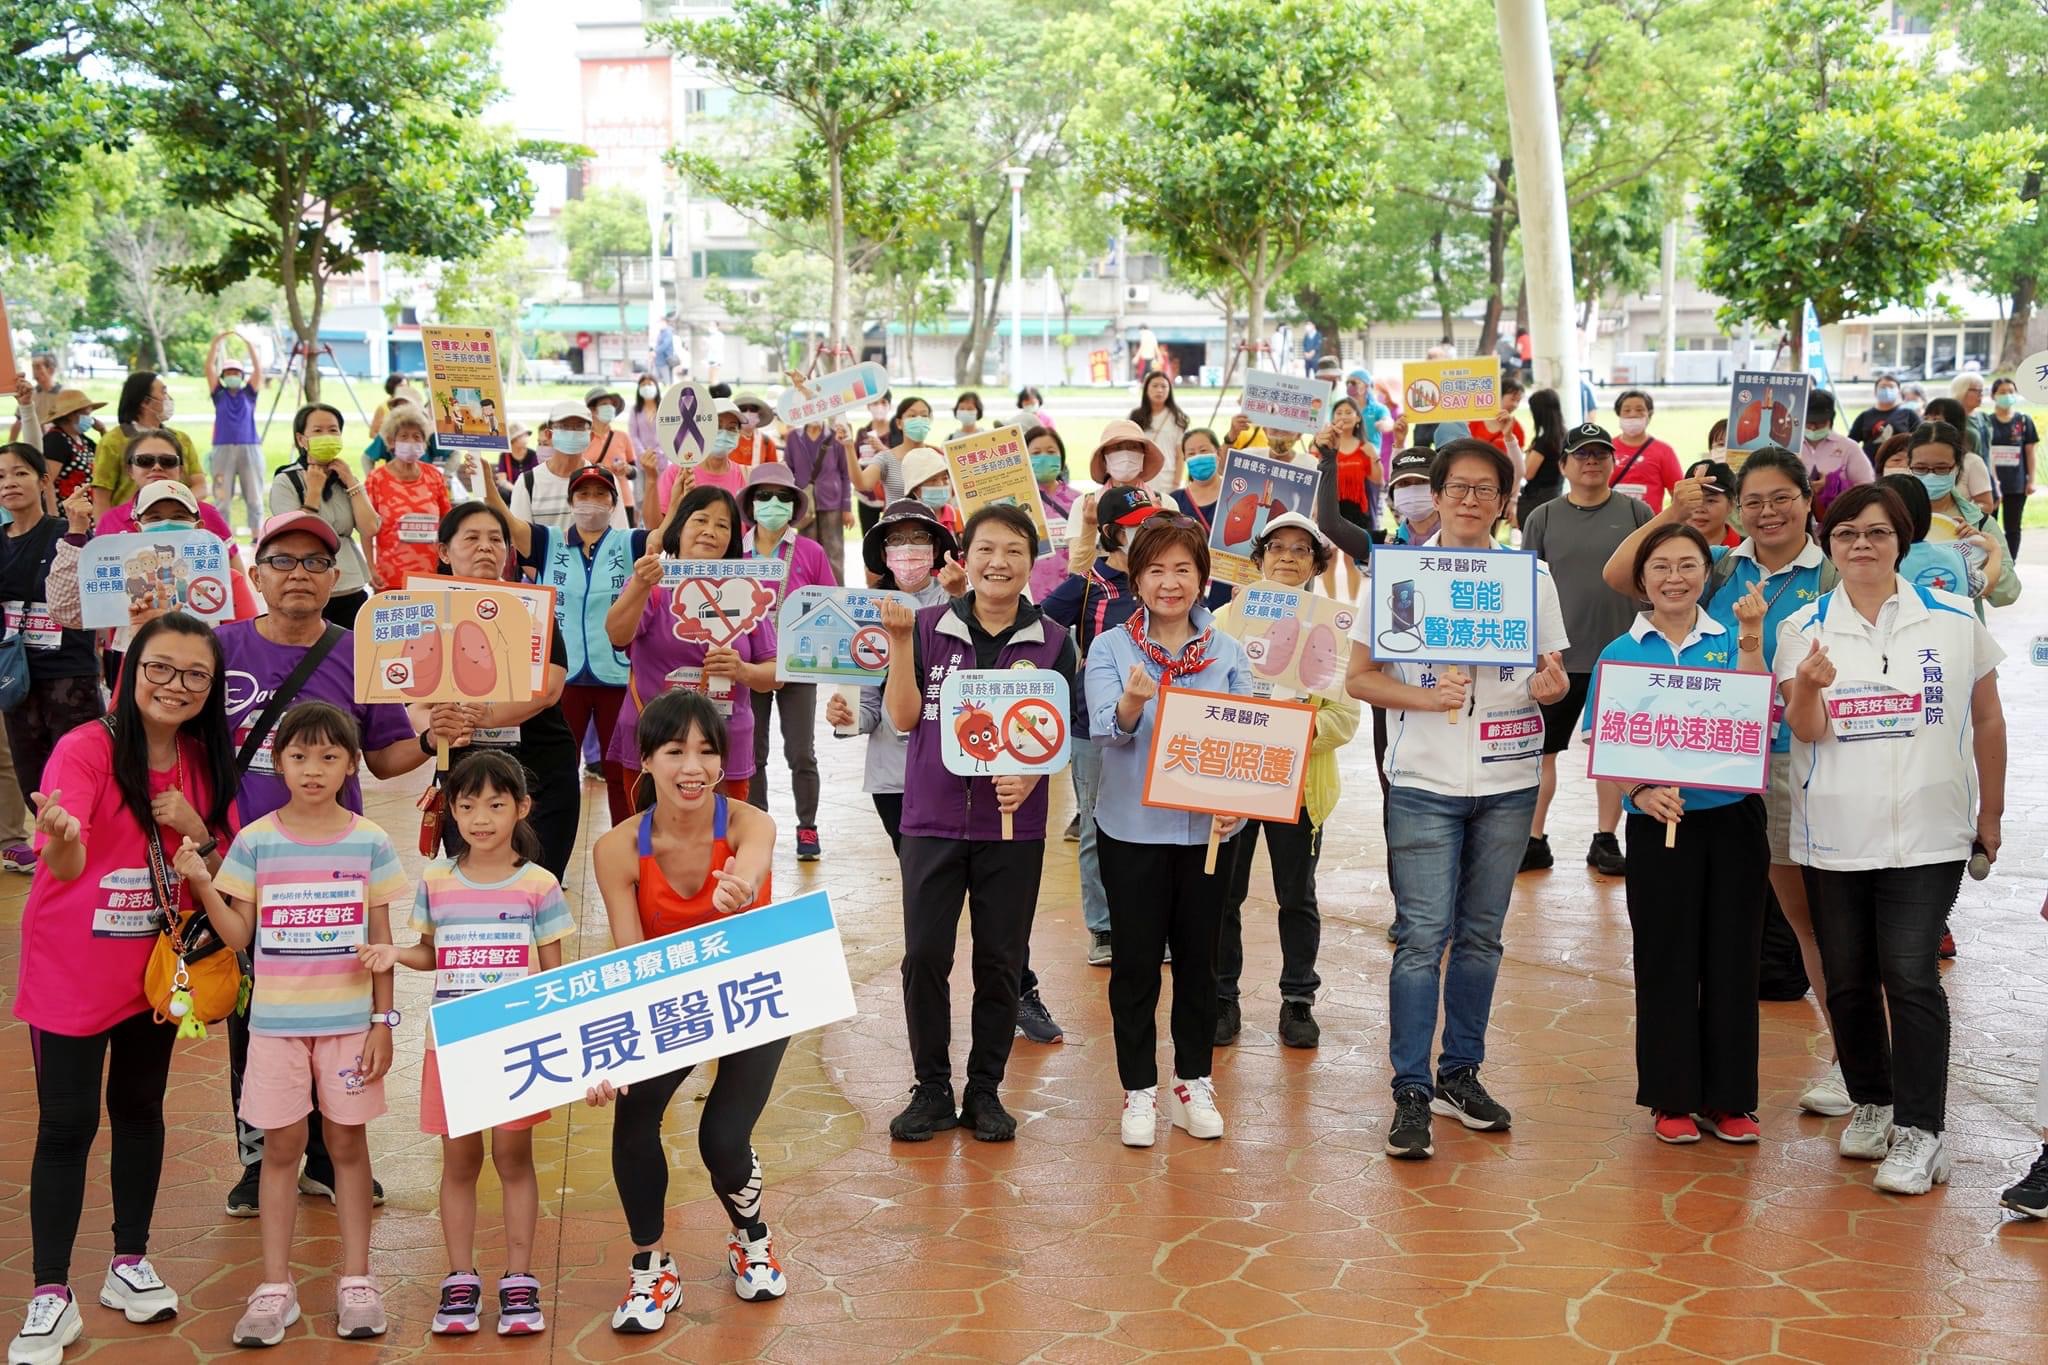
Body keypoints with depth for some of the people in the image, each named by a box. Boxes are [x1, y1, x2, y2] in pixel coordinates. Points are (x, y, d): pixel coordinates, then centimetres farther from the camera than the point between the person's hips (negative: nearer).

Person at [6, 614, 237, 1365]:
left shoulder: (206, 759, -2)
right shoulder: (84, 750, -20)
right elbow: (64, 864, -33)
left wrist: (196, 831, -16)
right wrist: (62, 839, -55)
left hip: (156, 966, 5)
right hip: (70, 971, -5)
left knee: (140, 1108, 16)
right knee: (67, 1122, -3)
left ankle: (130, 1263, 30)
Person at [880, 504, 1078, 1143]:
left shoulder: (1052, 642, 1)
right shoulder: (928, 626, 1)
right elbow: (904, 716, -5)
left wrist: (1030, 777, -17)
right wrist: (900, 642, -14)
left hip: (1013, 824, 0)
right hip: (933, 818, 0)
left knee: (1000, 962, 7)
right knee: (924, 956, 0)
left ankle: (985, 1091, 21)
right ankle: (932, 1091, 15)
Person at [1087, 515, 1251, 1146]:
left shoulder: (1227, 652, 2)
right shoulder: (1110, 648, -4)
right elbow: (1106, 731, -17)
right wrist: (1131, 702, -39)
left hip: (1204, 829, 2)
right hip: (1132, 828, -2)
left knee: (1199, 959, 11)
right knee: (1135, 962, 5)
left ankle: (1193, 1083, 25)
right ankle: (1139, 1091, 16)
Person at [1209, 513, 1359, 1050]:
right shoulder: (1226, 618, 3)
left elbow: (1345, 715, -6)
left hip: (1299, 781, -1)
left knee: (1297, 896, 10)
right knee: (1223, 893, 7)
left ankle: (1298, 1001, 23)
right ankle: (1223, 999, 20)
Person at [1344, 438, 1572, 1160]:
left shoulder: (1532, 577, 6)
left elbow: (1554, 675, 11)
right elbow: (1359, 677, -1)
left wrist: (1549, 688, -13)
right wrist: (1423, 697, -18)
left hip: (1508, 781, 3)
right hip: (1424, 781, -3)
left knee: (1481, 935, 11)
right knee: (1422, 937, -6)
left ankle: (1460, 1074, 23)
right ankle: (1412, 1093, 0)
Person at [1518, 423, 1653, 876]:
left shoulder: (1636, 512, 2)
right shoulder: (1543, 519, 3)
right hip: (1555, 656, 0)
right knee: (1541, 750, 4)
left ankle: (1605, 841, 19)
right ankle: (1534, 840, 14)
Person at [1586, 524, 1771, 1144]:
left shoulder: (1729, 642, 4)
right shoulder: (1621, 652, 2)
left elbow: (1751, 714, -12)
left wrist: (1751, 639, -22)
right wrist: (1642, 792, -18)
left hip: (1733, 818, 1)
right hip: (1659, 824, -1)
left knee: (1733, 957, 6)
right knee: (1666, 960, 5)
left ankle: (1729, 1098, 18)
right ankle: (1673, 1099, 17)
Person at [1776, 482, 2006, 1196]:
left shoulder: (1954, 621, 1)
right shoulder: (1803, 628, 2)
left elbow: (1987, 722, 9)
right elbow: (1806, 731, -7)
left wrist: (1990, 815, 11)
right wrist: (1808, 686, -28)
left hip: (1927, 833, -2)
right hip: (1832, 834, 2)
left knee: (1909, 976, -10)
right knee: (1848, 979, 10)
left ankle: (1919, 1132, -4)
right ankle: (1871, 1104, 27)